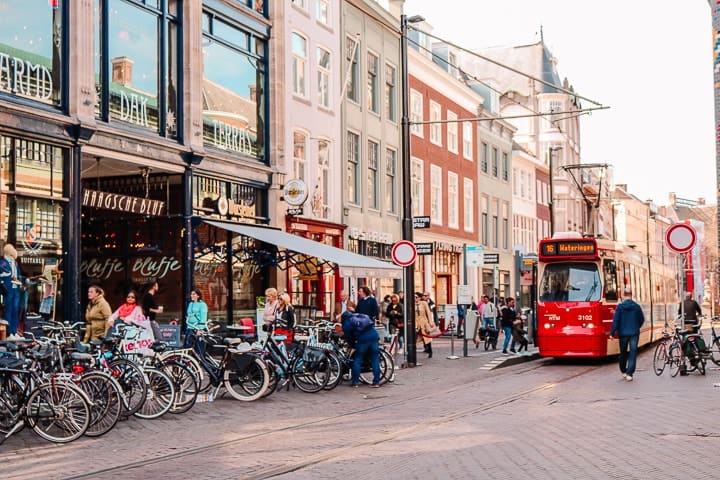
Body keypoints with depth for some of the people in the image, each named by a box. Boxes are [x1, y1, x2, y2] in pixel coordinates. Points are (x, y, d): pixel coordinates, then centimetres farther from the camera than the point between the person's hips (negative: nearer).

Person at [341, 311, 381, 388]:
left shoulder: (346, 323, 14)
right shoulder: (362, 316, 31)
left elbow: (348, 337, 13)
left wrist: (352, 345, 30)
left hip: (363, 338, -5)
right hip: (374, 335, 5)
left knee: (357, 360, 8)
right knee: (375, 359, 7)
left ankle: (355, 382, 8)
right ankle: (376, 382, 5)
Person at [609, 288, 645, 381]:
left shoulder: (620, 306, -7)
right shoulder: (637, 306, -2)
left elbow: (615, 320, -9)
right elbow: (642, 320, 8)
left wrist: (612, 333, -5)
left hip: (623, 333, 0)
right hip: (634, 334, 0)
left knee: (623, 353, 15)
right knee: (632, 353, -1)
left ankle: (623, 371, 27)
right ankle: (629, 374, -9)